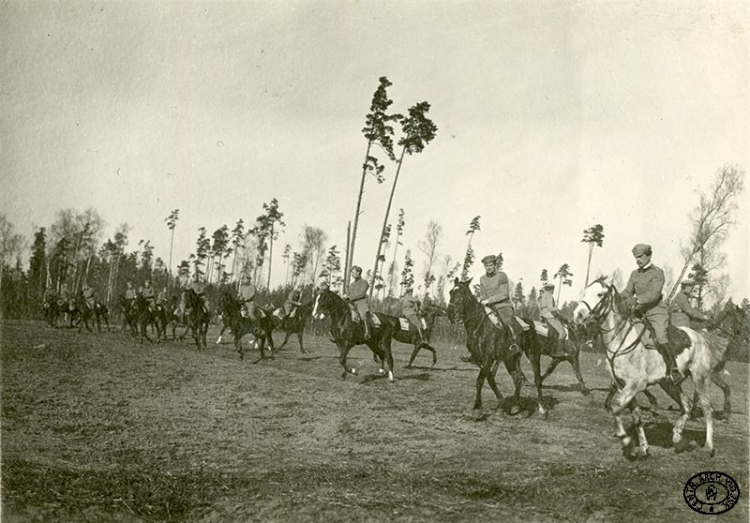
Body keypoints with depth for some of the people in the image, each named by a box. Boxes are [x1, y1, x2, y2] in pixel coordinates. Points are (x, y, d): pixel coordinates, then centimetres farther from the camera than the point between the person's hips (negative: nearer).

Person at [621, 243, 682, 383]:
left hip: (657, 312, -7)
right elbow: (627, 292, 12)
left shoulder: (657, 272, -5)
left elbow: (655, 293, -18)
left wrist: (637, 299, -32)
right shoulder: (635, 274, 14)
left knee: (660, 336, -25)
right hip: (640, 313, 7)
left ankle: (674, 371, -27)